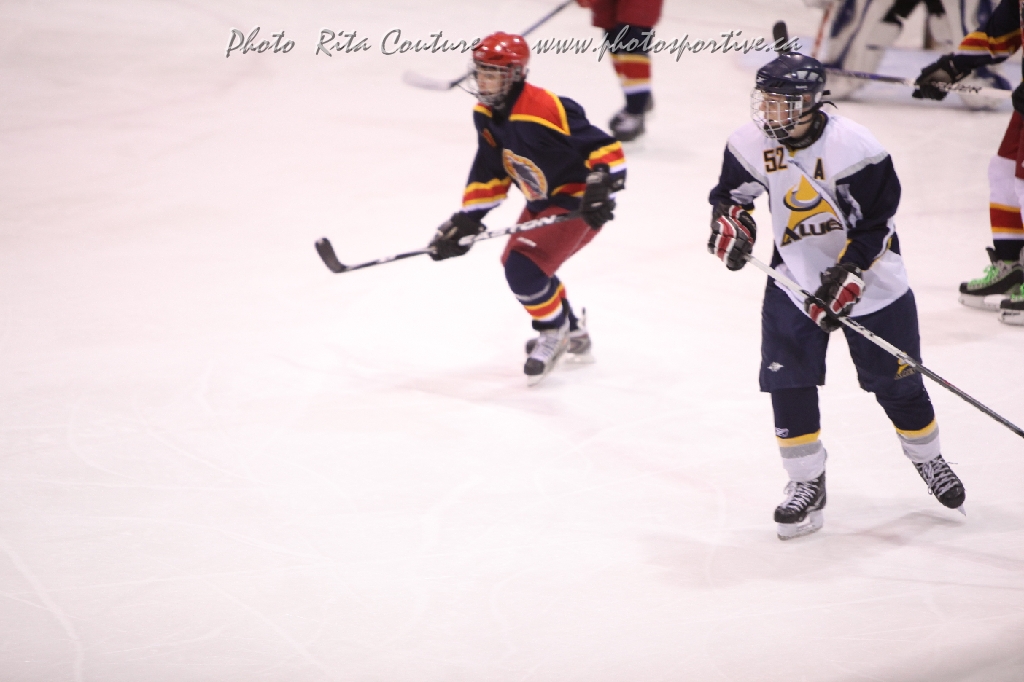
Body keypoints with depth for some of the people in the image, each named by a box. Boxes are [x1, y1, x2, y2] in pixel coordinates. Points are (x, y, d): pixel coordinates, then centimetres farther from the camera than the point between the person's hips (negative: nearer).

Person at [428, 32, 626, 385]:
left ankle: (553, 332, 8)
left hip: (577, 202, -10)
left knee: (524, 267, -20)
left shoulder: (547, 110, -30)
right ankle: (573, 333, 39)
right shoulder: (485, 114, -2)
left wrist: (600, 190, -37)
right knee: (517, 263, 21)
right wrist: (467, 219, 1)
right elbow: (489, 171, 7)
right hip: (541, 201, 10)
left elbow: (605, 148, -28)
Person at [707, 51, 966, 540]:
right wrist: (730, 222, -14)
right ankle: (807, 485, 8)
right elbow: (730, 192, 8)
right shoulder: (752, 144, -9)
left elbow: (874, 227, -20)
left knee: (895, 381, 5)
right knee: (788, 381, -5)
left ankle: (928, 460, 31)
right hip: (794, 278, 4)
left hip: (868, 278, -4)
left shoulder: (855, 150, -25)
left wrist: (844, 282, -25)